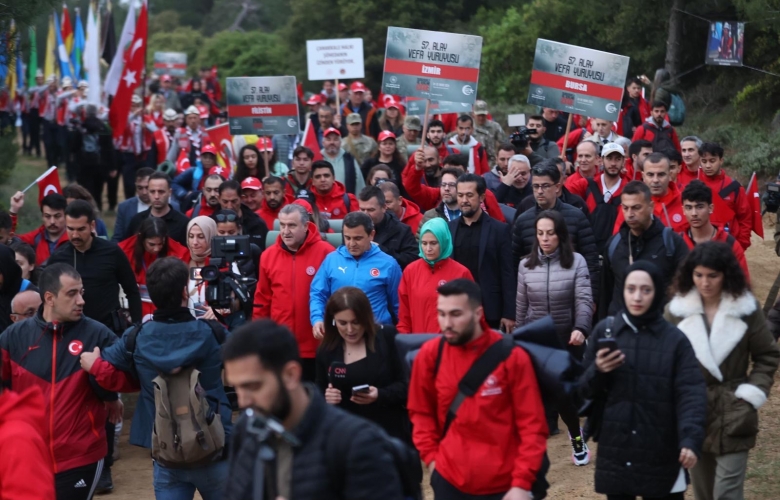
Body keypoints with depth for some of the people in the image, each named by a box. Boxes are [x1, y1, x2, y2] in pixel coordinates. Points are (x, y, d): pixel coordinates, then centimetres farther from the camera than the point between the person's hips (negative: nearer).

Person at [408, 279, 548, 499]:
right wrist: (430, 456, -1)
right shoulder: (430, 354, -3)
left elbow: (532, 424, -8)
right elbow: (421, 412, 10)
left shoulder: (512, 356, -11)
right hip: (449, 480, 2)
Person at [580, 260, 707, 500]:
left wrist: (691, 439, -27)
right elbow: (585, 390, 6)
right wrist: (597, 372, -16)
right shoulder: (604, 331, 2)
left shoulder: (675, 339, -3)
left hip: (661, 454, -2)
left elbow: (691, 393, -11)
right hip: (615, 451, 2)